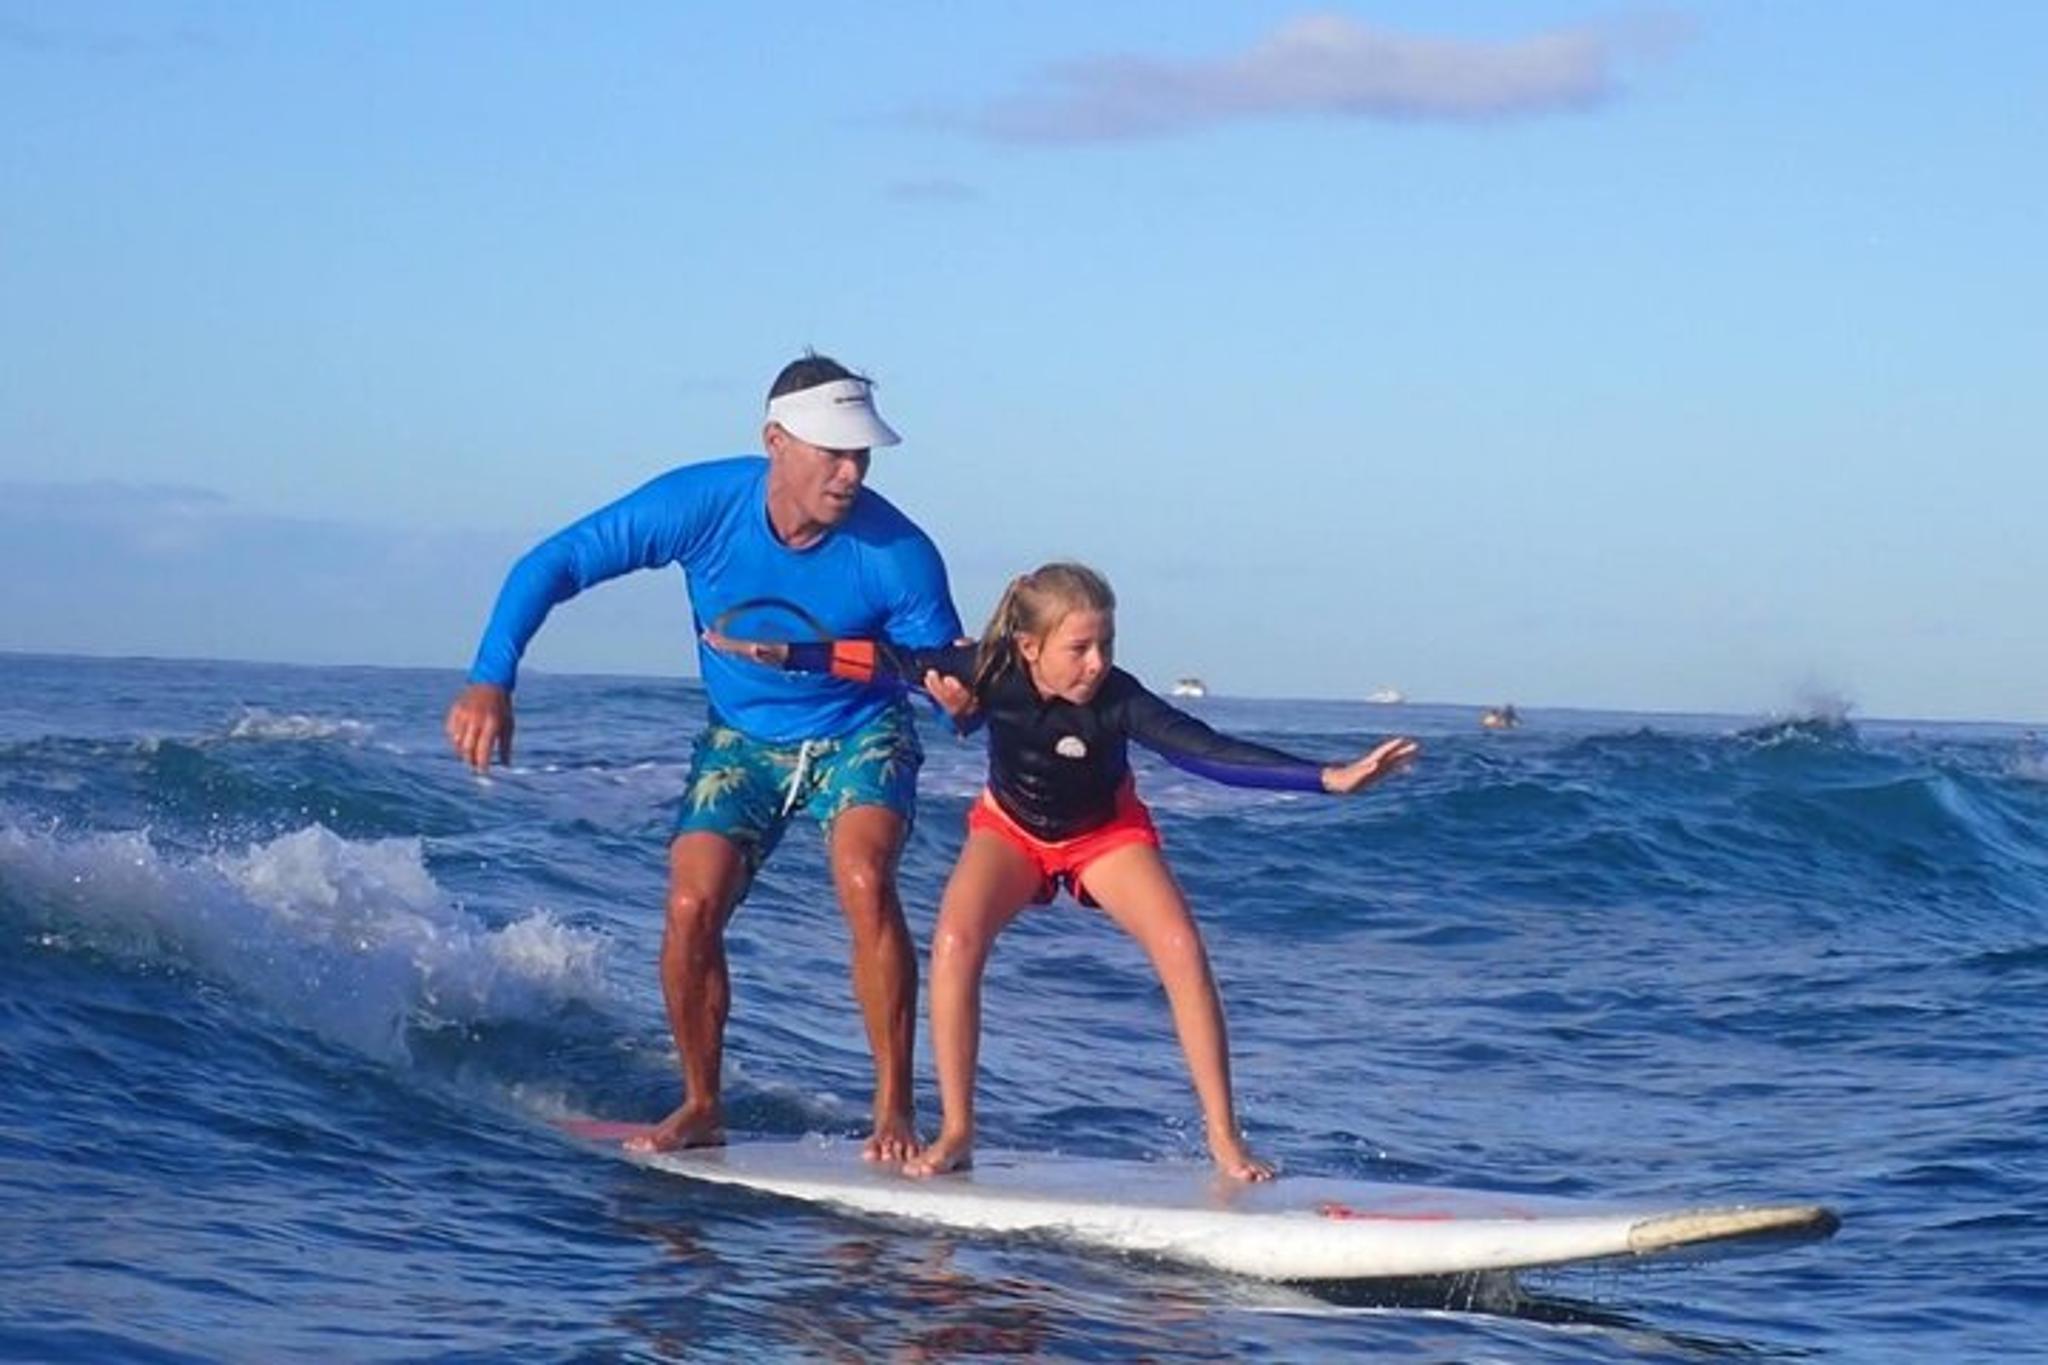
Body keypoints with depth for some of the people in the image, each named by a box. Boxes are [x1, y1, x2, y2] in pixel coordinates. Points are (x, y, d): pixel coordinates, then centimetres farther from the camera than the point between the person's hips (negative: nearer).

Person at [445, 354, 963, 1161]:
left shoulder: (898, 556, -26)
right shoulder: (701, 505, -24)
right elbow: (553, 565, -18)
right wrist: (491, 683, -29)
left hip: (860, 736, -2)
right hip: (743, 737, 2)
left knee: (863, 880, -28)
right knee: (692, 909, -14)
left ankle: (893, 1110, -17)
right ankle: (701, 1107, 9)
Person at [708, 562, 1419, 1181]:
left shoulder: (1119, 700, -34)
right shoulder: (990, 670, -29)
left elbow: (1209, 751, -41)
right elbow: (891, 662, -16)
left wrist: (1328, 778, -51)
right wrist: (778, 654, -18)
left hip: (1106, 832, -1)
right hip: (1010, 828, 1)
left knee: (1181, 948, -20)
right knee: (956, 940, -26)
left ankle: (1225, 1140, -11)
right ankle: (955, 1134, -17)